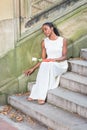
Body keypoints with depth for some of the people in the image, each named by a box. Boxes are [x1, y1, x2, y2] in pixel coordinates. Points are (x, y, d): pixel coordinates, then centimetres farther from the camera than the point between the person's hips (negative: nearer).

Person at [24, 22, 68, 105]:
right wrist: (33, 68, -4)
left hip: (61, 65, -3)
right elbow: (43, 59, 7)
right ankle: (36, 95, -32)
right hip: (49, 65, 3)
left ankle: (42, 96, -34)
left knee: (48, 66, -35)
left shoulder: (62, 40, -2)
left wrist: (54, 59, -25)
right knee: (44, 66, -34)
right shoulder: (44, 42, 6)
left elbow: (64, 57, -6)